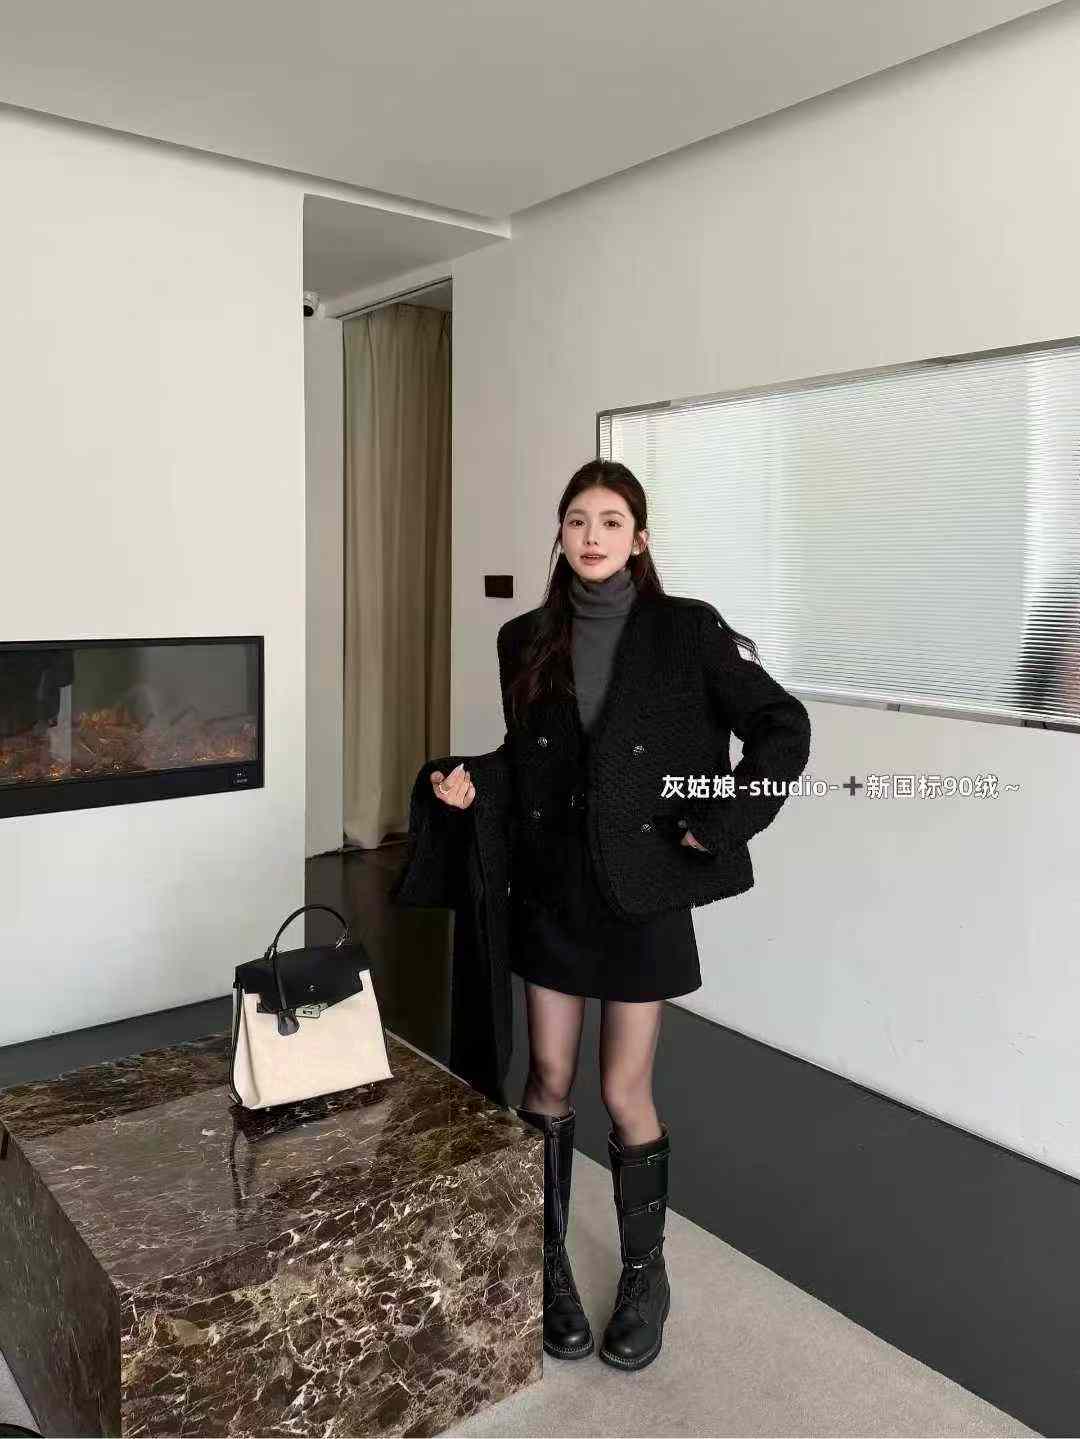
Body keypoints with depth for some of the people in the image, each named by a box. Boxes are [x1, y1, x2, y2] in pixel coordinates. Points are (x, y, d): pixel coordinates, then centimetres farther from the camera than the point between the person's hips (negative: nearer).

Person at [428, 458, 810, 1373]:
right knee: (548, 1082, 11)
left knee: (625, 1094, 6)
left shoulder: (686, 631, -8)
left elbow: (783, 730, -5)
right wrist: (471, 786, -7)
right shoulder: (526, 641, 2)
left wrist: (718, 827, -11)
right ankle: (548, 1261, 32)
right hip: (549, 890, 3)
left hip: (644, 893, -3)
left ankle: (645, 1273, 30)